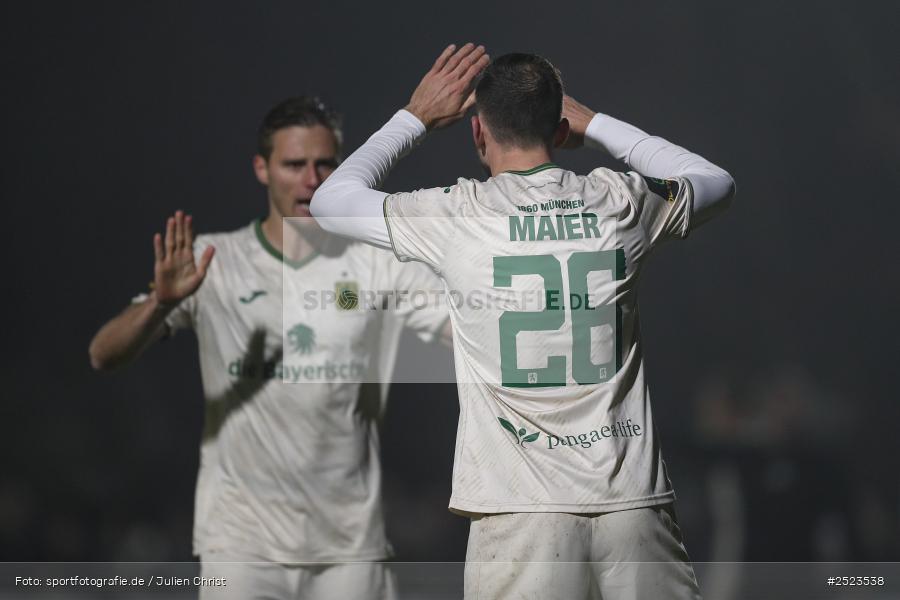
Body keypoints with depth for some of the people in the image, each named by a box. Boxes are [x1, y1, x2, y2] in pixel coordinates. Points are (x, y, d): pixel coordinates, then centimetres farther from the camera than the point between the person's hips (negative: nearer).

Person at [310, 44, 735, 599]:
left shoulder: (456, 217, -2)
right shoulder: (622, 203, 4)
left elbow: (330, 200, 15)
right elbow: (717, 184, 28)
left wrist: (416, 118, 24)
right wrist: (594, 124, 30)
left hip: (523, 507, -2)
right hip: (634, 496, 2)